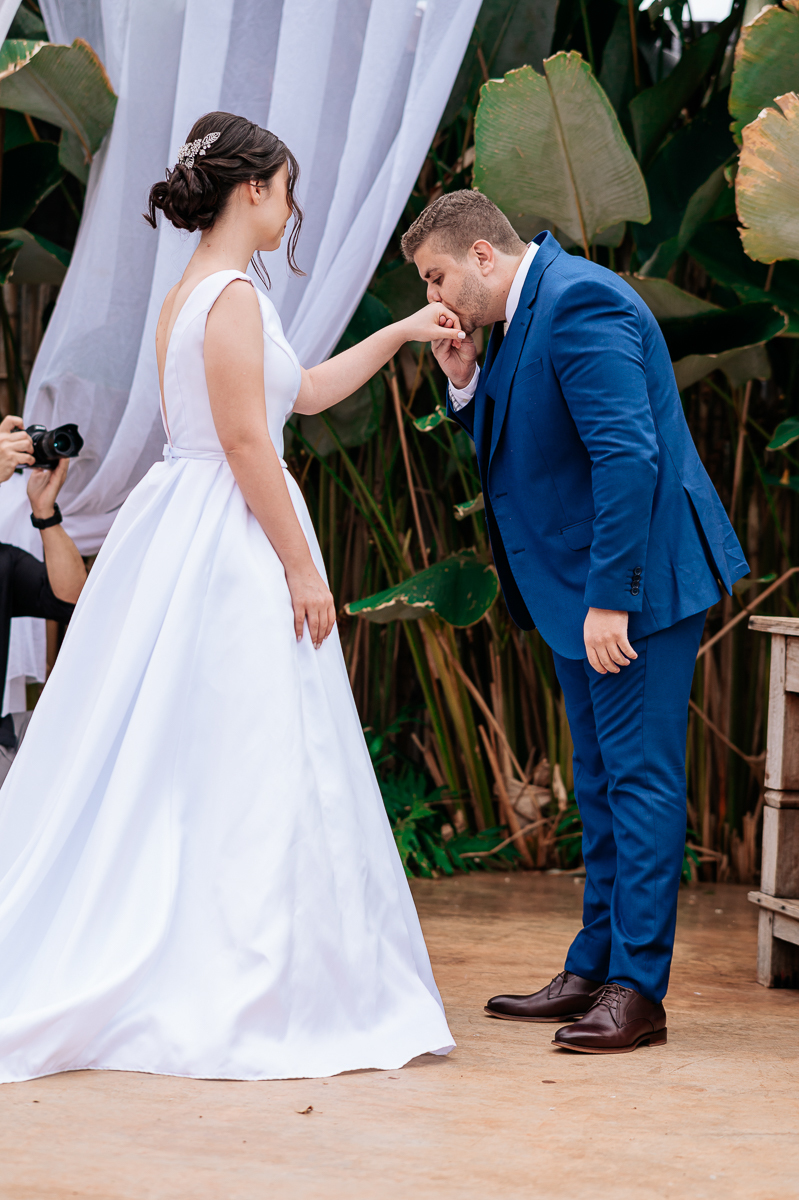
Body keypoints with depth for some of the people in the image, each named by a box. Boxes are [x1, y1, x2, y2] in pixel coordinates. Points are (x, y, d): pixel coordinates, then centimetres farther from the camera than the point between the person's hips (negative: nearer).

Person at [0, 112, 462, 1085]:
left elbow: (302, 393, 26)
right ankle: (242, 1000, -1)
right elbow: (246, 441, -19)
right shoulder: (233, 295, -13)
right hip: (233, 545, -10)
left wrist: (400, 333, 30)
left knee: (156, 765, 10)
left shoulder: (189, 295, 17)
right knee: (241, 767, -5)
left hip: (181, 534, 10)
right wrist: (303, 569, -16)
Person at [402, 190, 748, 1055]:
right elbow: (508, 447, 19)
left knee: (640, 777, -7)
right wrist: (465, 382, 1)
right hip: (580, 589, 11)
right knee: (601, 783, 14)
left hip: (635, 580, -11)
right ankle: (594, 968, 22)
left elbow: (627, 456, -26)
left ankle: (638, 989, -4)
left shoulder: (579, 304, -19)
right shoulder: (523, 315, 13)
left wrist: (610, 599, -27)